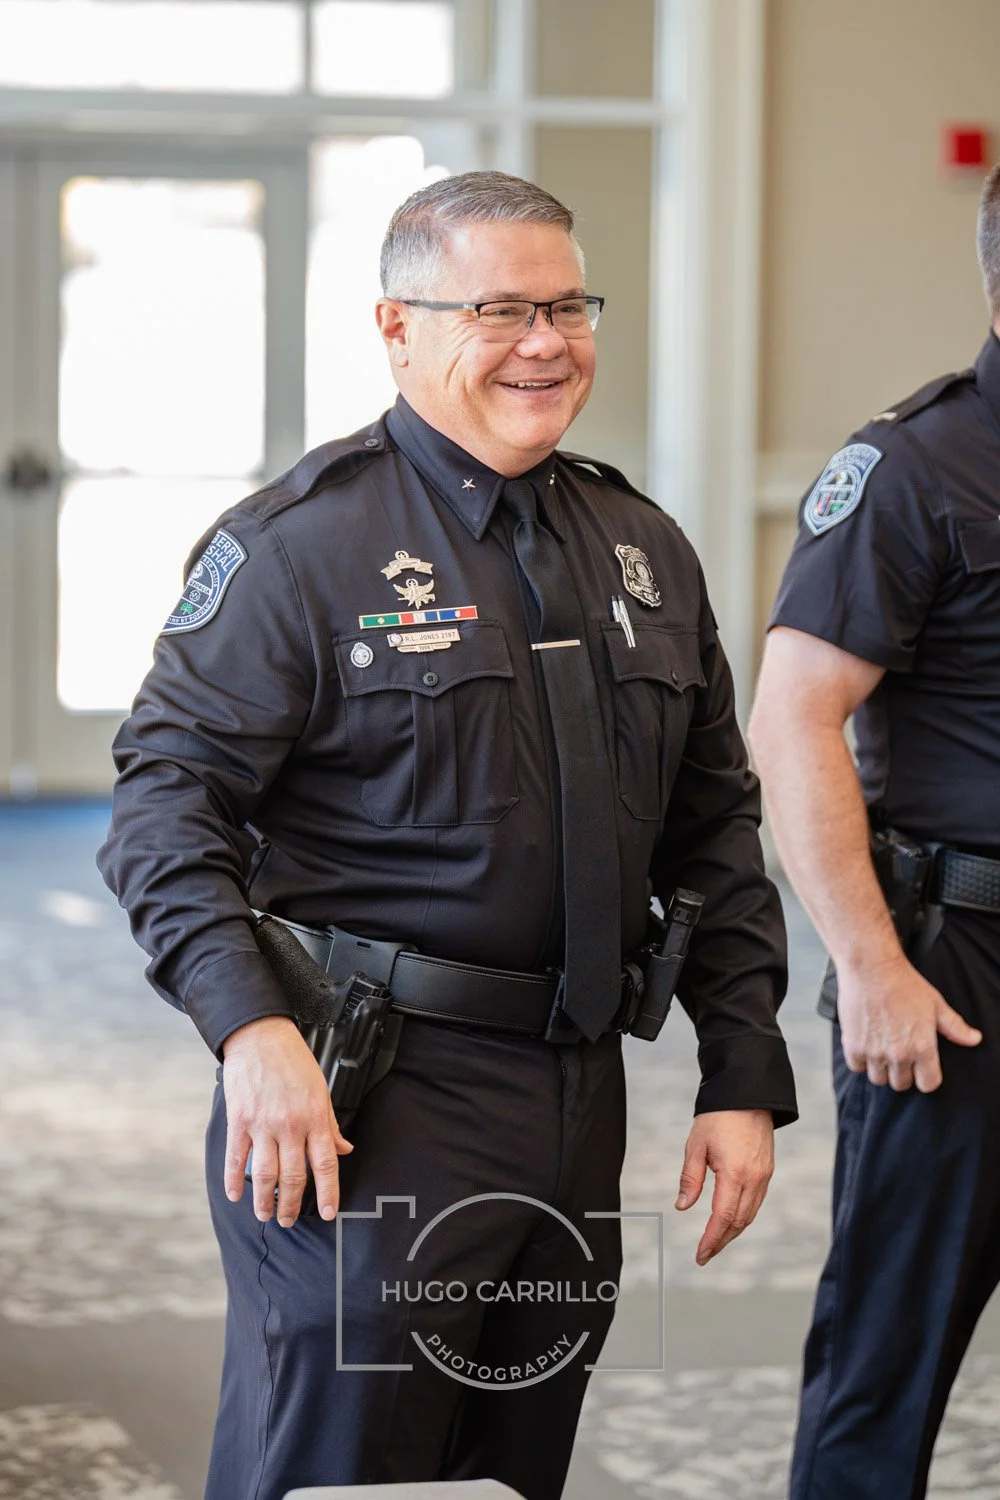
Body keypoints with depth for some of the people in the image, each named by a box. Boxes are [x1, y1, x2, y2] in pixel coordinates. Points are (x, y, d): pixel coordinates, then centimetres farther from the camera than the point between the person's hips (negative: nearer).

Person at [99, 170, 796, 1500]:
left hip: (580, 1094, 6)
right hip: (369, 1099, -6)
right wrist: (251, 1026, -24)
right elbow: (168, 793, -10)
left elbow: (715, 828, 17)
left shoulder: (644, 552, 13)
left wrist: (744, 1079, 10)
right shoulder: (301, 541, -6)